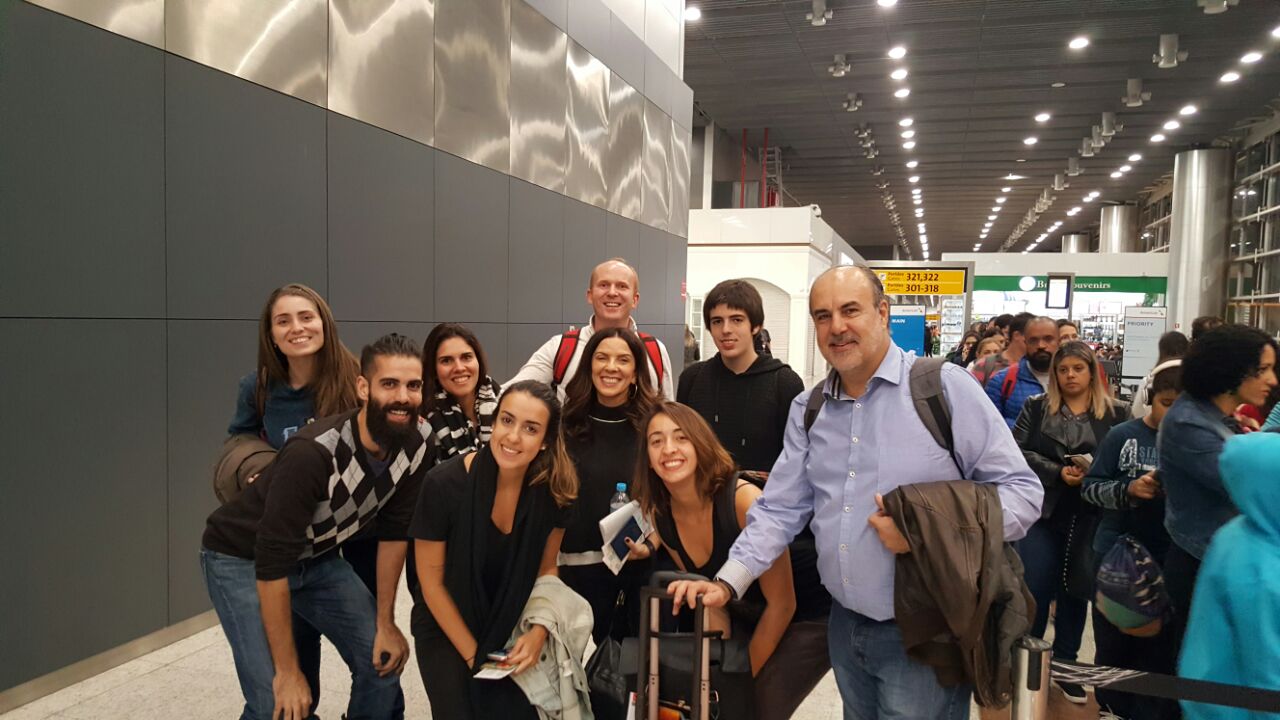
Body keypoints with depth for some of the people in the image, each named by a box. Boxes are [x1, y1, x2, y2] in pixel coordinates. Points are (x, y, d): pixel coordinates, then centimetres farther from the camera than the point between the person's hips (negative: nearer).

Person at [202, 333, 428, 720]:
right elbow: (272, 563, -31)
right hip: (243, 558, -6)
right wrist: (288, 671, -25)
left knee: (383, 659, -1)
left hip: (317, 557, 6)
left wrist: (386, 623, -2)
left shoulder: (416, 444, -17)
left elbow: (394, 530, -4)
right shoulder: (313, 453, -35)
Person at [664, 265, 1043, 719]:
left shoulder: (945, 387, -11)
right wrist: (727, 583, -3)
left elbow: (1022, 490, -10)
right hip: (846, 626, 5)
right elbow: (779, 510, 9)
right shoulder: (806, 411, 7)